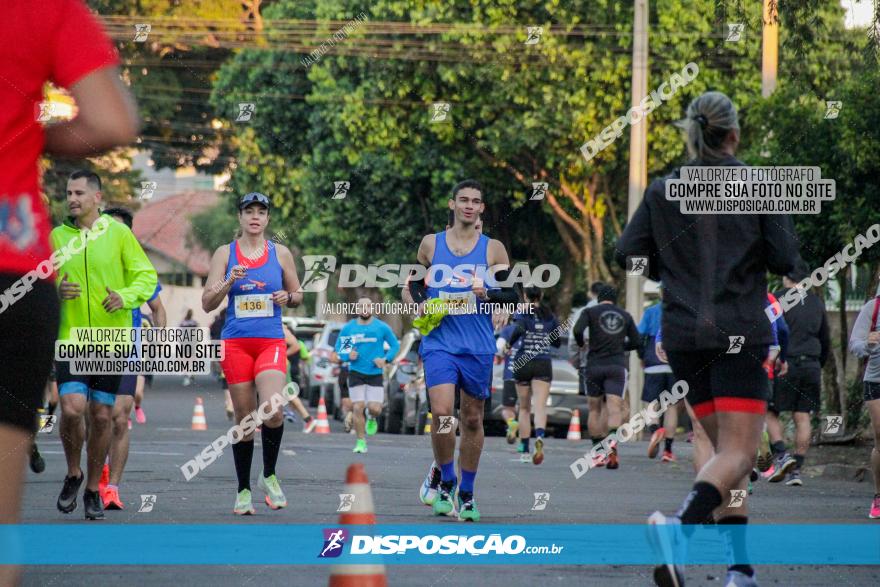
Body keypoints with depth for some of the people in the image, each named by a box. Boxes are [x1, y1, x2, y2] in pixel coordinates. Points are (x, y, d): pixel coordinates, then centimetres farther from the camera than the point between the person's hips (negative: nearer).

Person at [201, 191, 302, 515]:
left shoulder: (280, 253, 8)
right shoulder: (224, 254, 6)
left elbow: (298, 295, 18)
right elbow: (207, 303, 4)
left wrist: (287, 297, -4)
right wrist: (229, 283, -13)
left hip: (271, 342, 0)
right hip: (236, 343, 0)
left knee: (272, 409, -21)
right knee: (244, 417, 2)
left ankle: (269, 476, 1)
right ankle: (243, 490, 14)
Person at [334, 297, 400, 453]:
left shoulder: (382, 327, 0)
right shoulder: (348, 328, 3)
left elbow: (395, 346, 8)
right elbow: (338, 349, 9)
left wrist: (386, 359, -9)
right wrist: (348, 356, -12)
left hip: (376, 374, 0)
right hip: (356, 374, 0)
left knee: (375, 408, -11)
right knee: (358, 408, -8)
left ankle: (371, 417, 27)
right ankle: (361, 442, 5)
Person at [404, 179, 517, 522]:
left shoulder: (493, 249, 5)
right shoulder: (431, 244, 6)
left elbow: (512, 296, 5)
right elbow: (412, 287, 16)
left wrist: (488, 294, -14)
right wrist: (418, 305, -4)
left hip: (478, 348, 1)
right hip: (439, 342, -1)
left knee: (472, 419, 7)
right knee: (442, 413, -17)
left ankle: (466, 494, 18)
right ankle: (444, 478, 4)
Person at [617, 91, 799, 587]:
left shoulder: (662, 192, 4)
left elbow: (628, 253, 2)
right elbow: (785, 259, -6)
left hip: (683, 336, 4)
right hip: (740, 333, -4)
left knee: (726, 449, 14)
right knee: (739, 454, -9)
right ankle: (682, 525, -37)